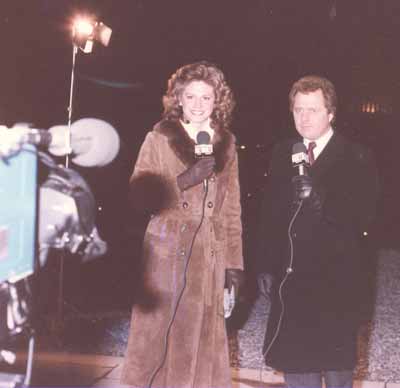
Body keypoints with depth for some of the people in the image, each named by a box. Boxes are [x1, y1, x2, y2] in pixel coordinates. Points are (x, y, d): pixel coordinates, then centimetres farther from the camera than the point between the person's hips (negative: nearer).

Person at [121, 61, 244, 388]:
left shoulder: (226, 143, 11)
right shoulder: (160, 138, 2)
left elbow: (232, 208, 12)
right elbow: (139, 195, -5)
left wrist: (234, 262, 8)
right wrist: (184, 181, -18)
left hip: (211, 257, 3)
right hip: (168, 253, -3)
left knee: (205, 341, 5)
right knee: (163, 337, -2)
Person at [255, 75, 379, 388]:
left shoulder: (357, 158, -6)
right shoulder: (283, 154, 9)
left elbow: (362, 217, -12)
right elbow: (270, 213, 9)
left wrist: (320, 197, -27)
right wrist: (266, 266, 5)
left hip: (335, 278, -4)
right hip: (291, 277, 4)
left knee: (336, 363, 5)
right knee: (295, 361, 12)